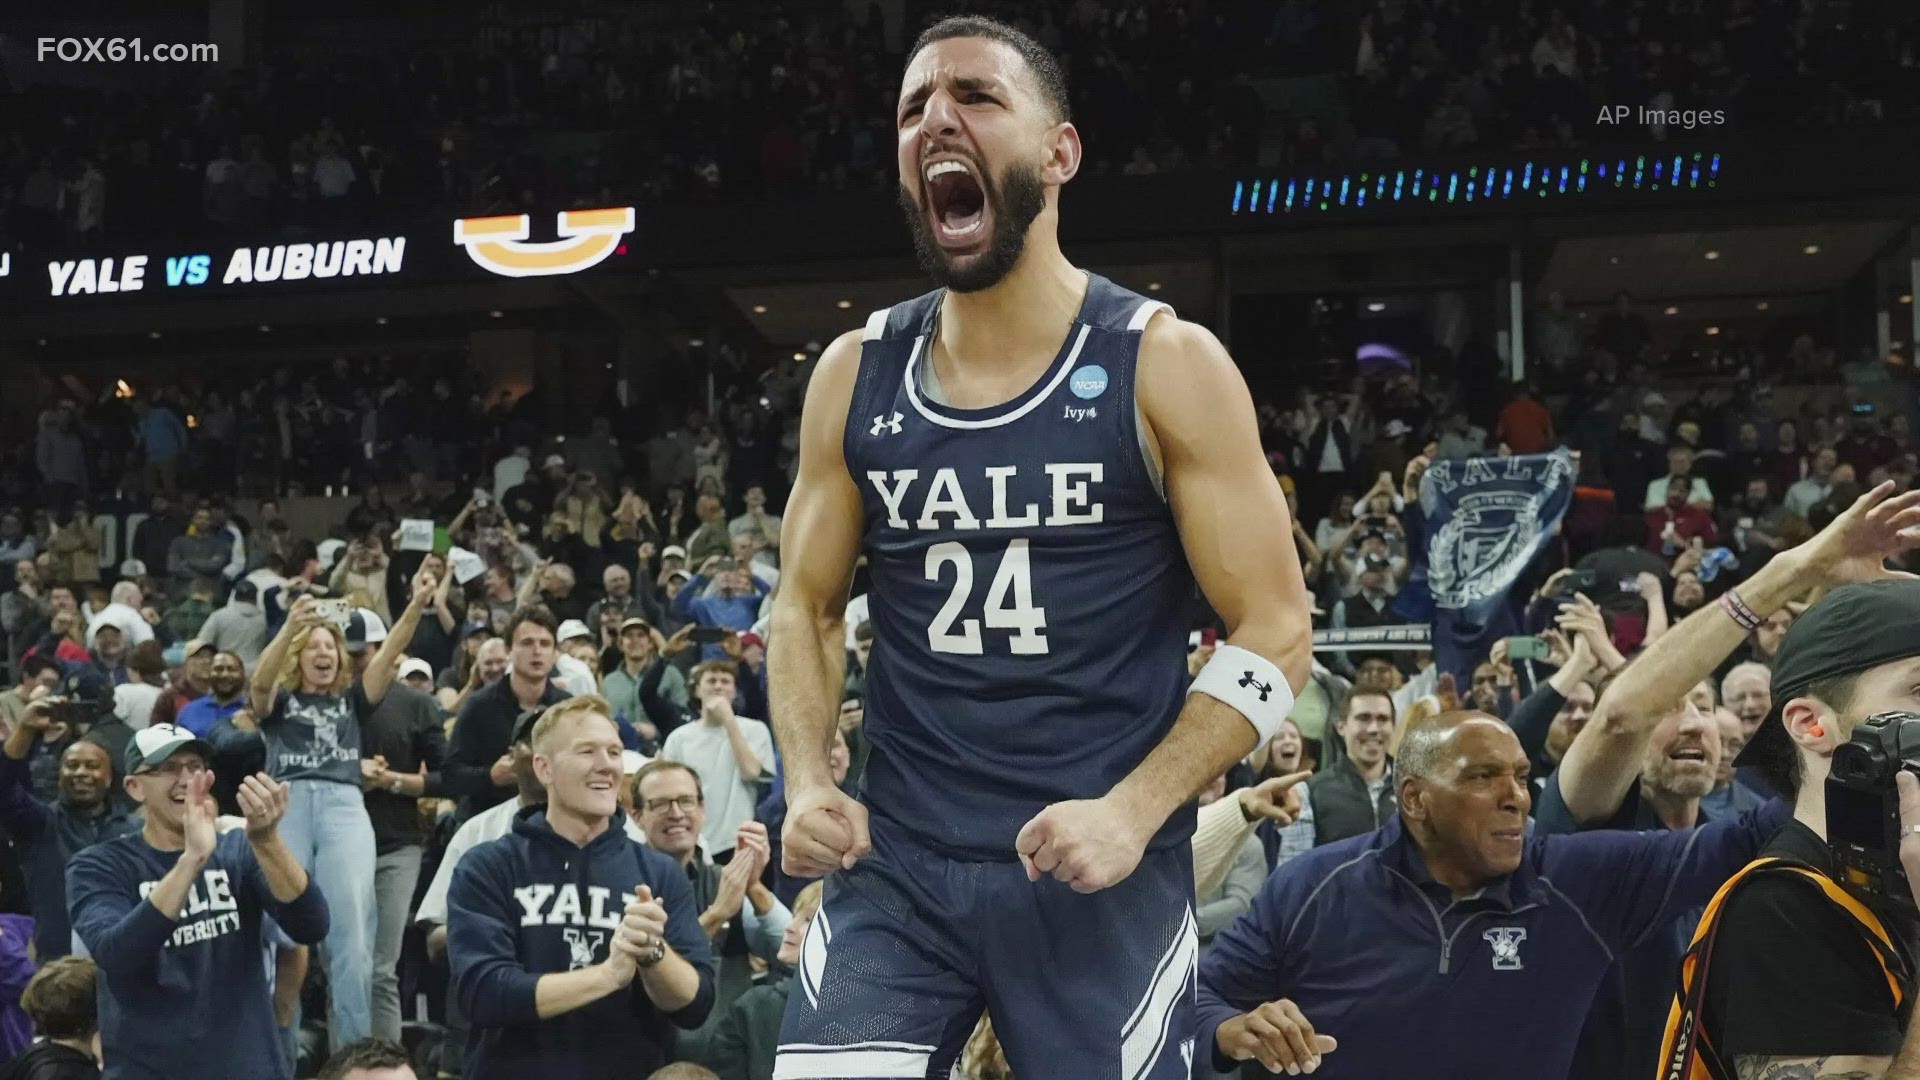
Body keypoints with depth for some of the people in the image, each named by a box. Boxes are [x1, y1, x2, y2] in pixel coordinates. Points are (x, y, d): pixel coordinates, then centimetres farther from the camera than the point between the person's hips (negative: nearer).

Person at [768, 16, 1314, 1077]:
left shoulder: (1166, 364, -6)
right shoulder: (854, 374, 4)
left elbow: (1274, 630, -6)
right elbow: (807, 608, 14)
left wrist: (1132, 813, -16)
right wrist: (807, 784, -3)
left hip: (1103, 871, -2)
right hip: (895, 859, 2)